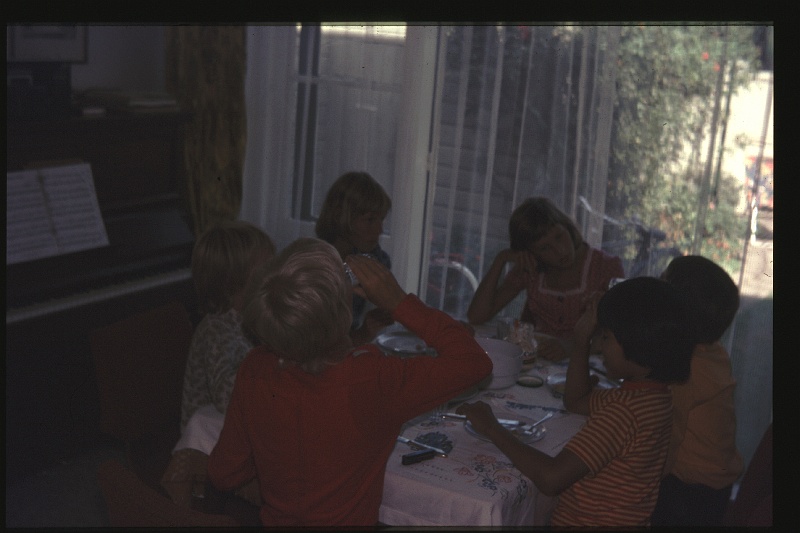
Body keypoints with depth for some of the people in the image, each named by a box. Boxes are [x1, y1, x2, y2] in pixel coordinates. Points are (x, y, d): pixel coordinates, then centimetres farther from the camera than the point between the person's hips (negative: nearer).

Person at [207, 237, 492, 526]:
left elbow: (223, 475, -7)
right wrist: (398, 302, -15)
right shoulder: (376, 381, -32)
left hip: (274, 519, 3)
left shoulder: (253, 372, -20)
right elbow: (473, 360, -16)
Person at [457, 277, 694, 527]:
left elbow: (551, 478, -31)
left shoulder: (626, 409, -27)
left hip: (585, 520, -9)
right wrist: (582, 338, 8)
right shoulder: (654, 394, 3)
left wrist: (491, 428, -19)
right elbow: (576, 401, 19)